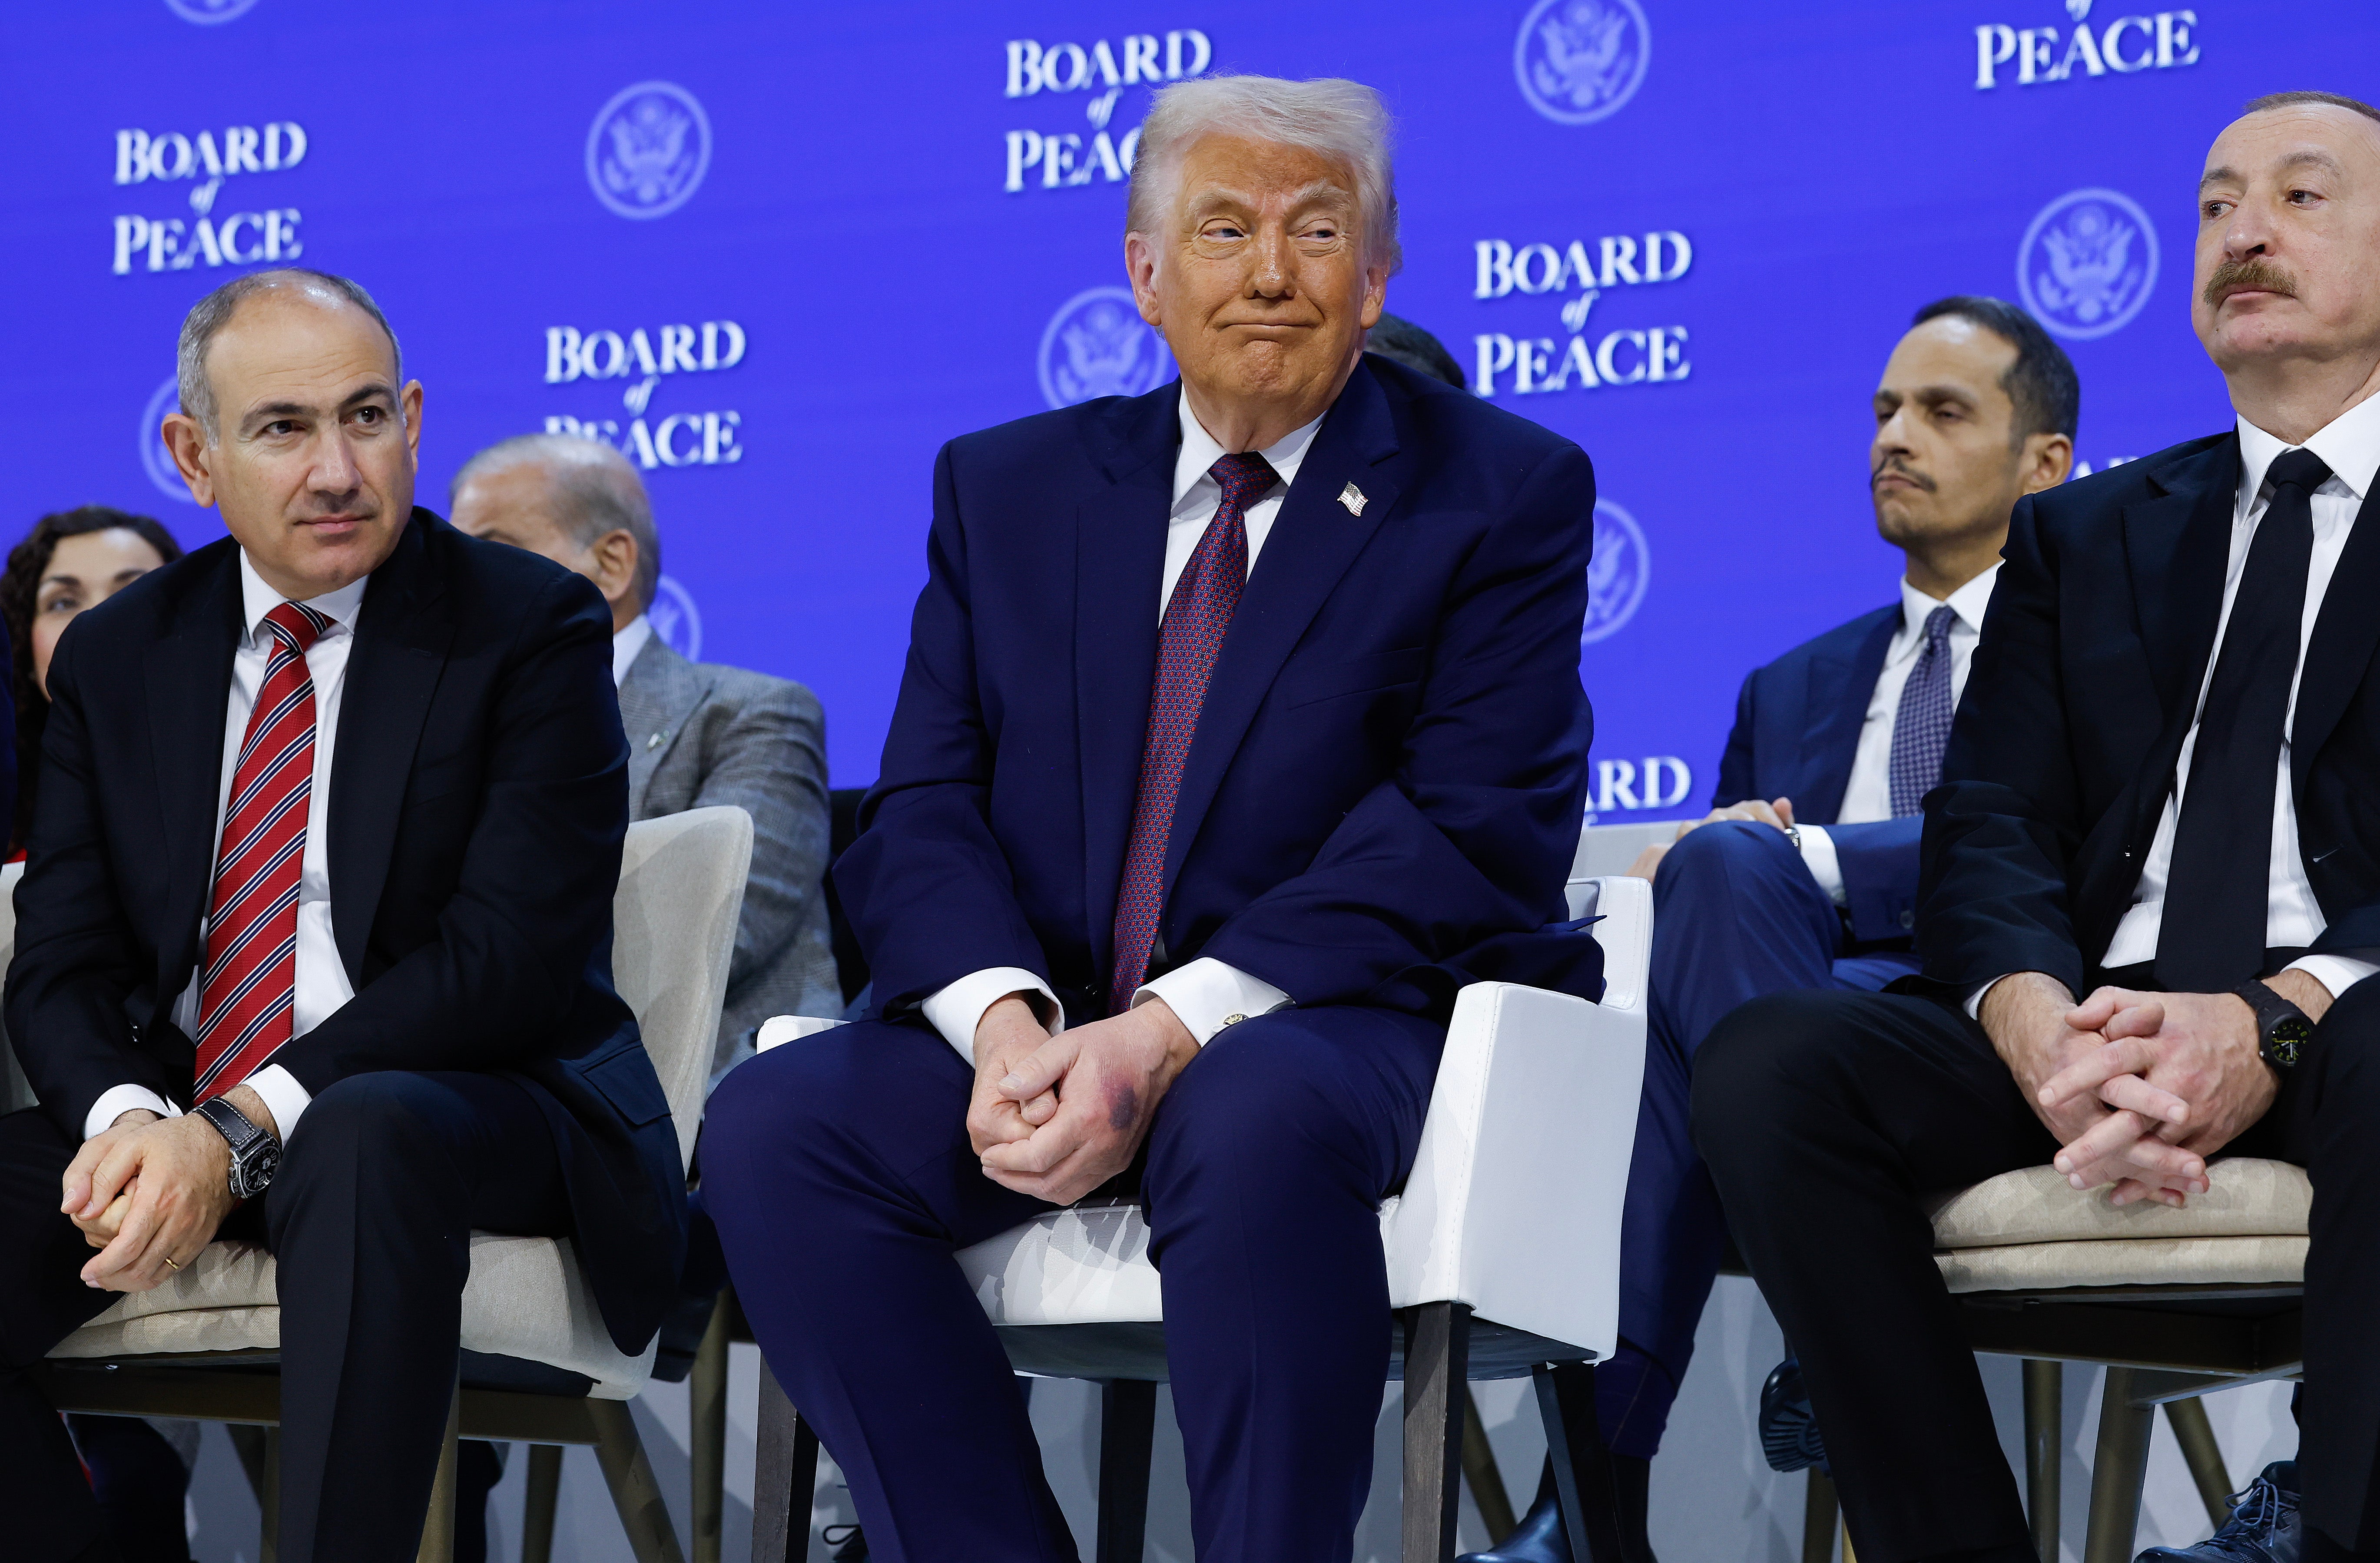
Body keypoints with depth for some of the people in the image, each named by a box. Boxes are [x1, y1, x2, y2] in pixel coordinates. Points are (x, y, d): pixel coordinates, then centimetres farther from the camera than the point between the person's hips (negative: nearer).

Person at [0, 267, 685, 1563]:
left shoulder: (531, 628, -2)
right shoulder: (115, 657, 12)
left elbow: (505, 957, -12)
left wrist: (240, 1130, -22)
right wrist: (124, 1117, -18)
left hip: (471, 1117, -4)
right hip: (172, 1120, 5)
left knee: (365, 1135, -39)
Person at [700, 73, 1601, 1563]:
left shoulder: (1504, 492, 3)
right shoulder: (1006, 488, 16)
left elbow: (1474, 832, -8)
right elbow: (924, 812, 8)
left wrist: (1170, 1033, -20)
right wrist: (1004, 1021, -16)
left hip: (1338, 1023, -4)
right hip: (1044, 1016, 4)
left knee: (1254, 1120, -38)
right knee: (771, 1125, -22)